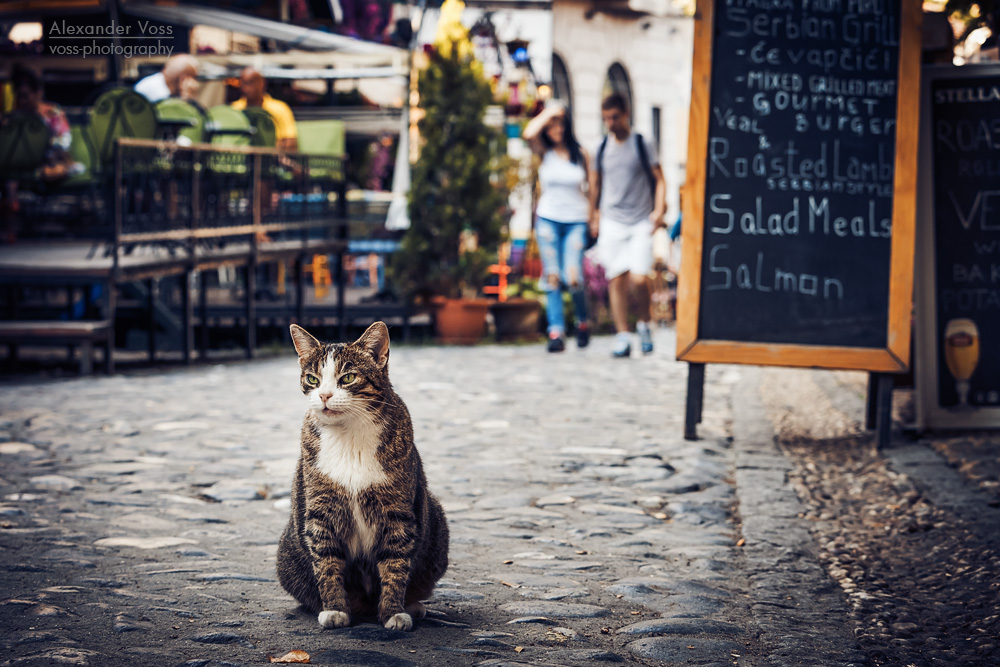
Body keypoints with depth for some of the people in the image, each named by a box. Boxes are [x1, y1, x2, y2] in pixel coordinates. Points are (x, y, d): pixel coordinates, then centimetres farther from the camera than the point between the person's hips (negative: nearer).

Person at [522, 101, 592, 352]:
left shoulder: (580, 154, 3)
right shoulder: (545, 152, 3)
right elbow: (528, 133, -17)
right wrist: (548, 112, -8)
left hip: (576, 221, -1)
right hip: (548, 219, 1)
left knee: (573, 278, -11)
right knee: (552, 277, -5)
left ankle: (582, 322, 14)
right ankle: (556, 332, -4)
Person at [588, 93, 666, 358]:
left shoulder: (643, 145, 3)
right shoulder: (601, 149, 11)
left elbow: (659, 180, 4)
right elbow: (595, 185, 20)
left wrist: (659, 209, -8)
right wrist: (594, 217, 15)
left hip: (641, 222, -3)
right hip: (611, 222, 3)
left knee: (638, 278, -13)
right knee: (616, 279, -2)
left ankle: (644, 323, 12)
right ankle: (622, 335, 4)